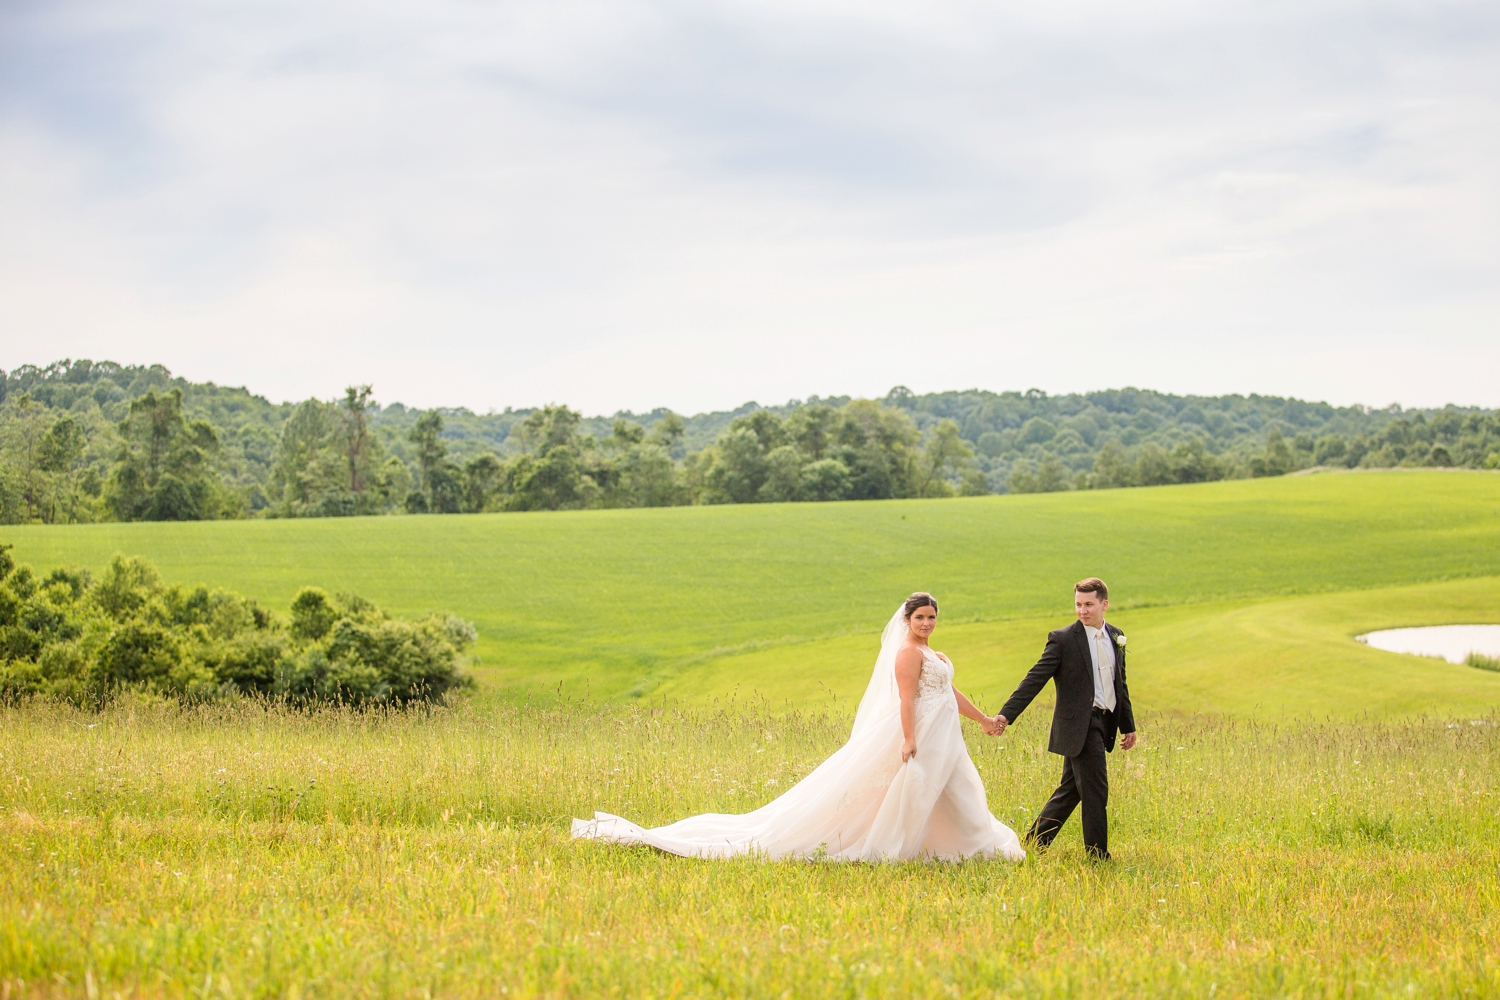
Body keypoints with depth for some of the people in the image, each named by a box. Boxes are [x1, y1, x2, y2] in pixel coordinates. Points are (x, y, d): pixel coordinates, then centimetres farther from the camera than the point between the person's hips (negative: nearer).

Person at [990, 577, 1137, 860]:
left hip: (1102, 724, 7)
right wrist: (1006, 715, -19)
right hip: (1079, 726, -7)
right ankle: (1098, 856, 3)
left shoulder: (1115, 636, 11)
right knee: (1095, 793, -6)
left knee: (1070, 791, 12)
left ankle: (1033, 843, 22)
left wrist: (1128, 725, 23)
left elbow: (1120, 684, 21)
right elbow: (1034, 680, -11)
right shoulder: (1063, 639, -8)